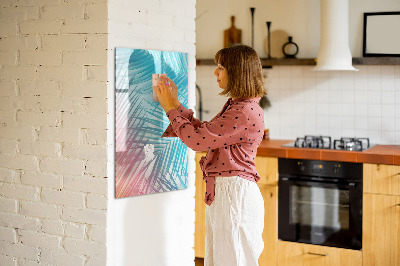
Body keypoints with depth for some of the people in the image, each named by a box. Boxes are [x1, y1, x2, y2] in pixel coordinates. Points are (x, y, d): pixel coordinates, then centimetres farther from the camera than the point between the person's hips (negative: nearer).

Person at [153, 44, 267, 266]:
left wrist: (171, 108, -7)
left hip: (235, 194, -10)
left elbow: (197, 139, -20)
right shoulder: (235, 105, 13)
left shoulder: (246, 112, -20)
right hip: (222, 191, 10)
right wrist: (175, 104, 15)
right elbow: (203, 131, 18)